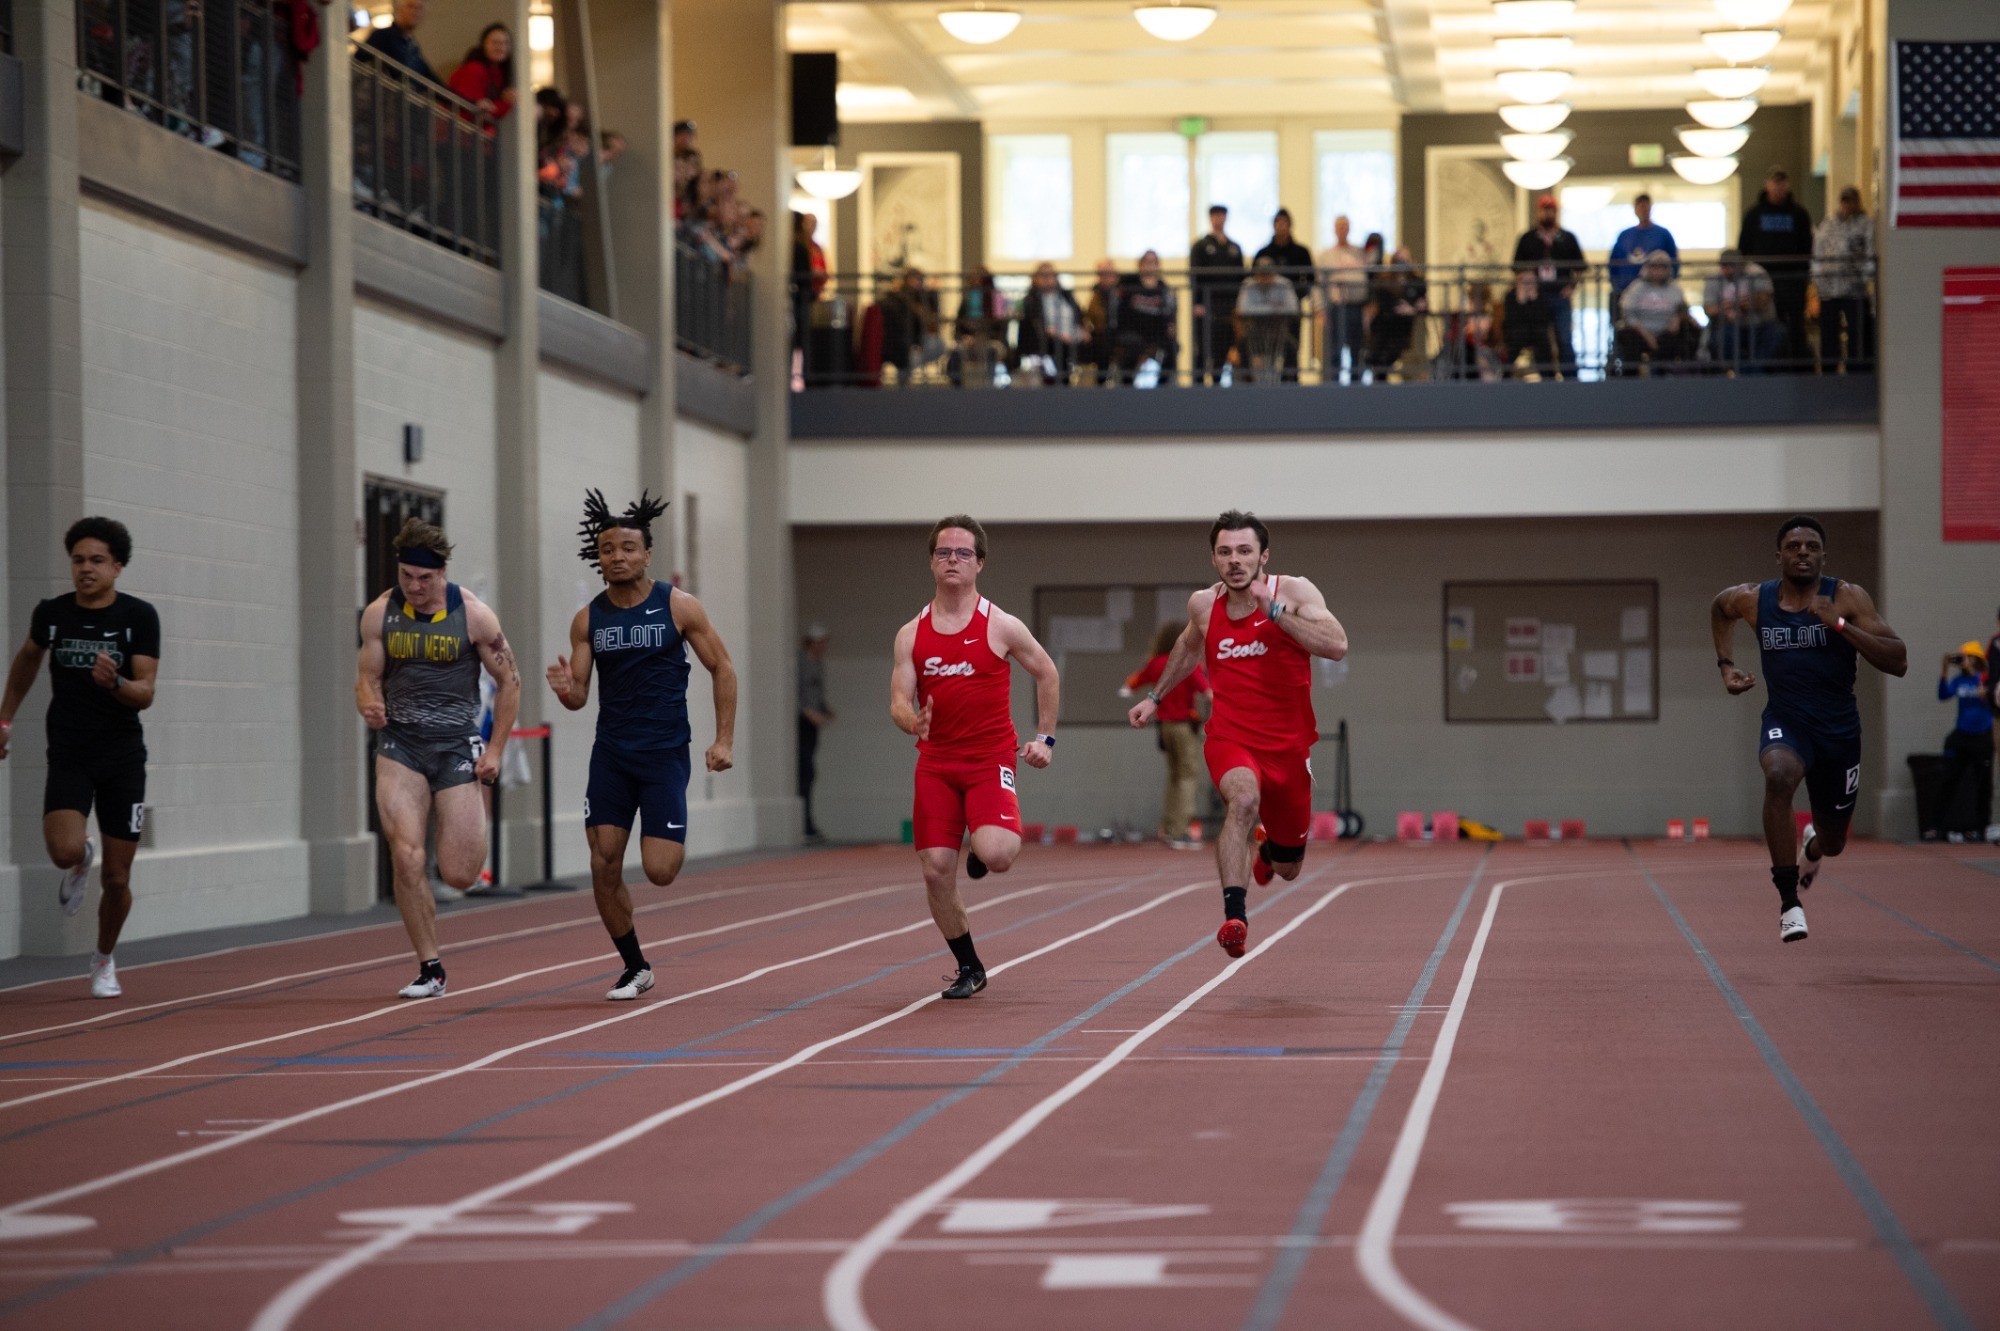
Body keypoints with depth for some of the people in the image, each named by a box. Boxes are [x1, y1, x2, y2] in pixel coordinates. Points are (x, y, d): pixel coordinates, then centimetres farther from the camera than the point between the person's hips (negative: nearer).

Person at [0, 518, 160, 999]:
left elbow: (146, 693, -9)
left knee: (117, 879, 3)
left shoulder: (139, 616, -5)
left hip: (123, 759, -1)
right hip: (68, 755, 1)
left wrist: (115, 682, -30)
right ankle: (82, 860, 14)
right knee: (65, 850, -25)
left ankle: (105, 959, 31)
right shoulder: (52, 613, 1)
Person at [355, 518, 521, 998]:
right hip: (399, 743, 1)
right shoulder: (379, 615, -1)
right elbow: (368, 679, 7)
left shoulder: (473, 615, -6)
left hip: (456, 743, -1)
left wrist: (495, 751, -3)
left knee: (459, 876, -3)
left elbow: (509, 683, 2)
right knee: (406, 857, -17)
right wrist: (369, 707, -17)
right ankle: (429, 969, -3)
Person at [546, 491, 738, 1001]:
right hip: (610, 754, 3)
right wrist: (566, 690, -19)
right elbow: (579, 693, 6)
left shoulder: (678, 607, -4)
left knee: (659, 871, -11)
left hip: (664, 753, -3)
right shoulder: (587, 620, 4)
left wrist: (725, 739, -4)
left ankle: (676, 841, 28)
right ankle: (634, 967, 15)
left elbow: (721, 669, 2)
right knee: (604, 867, -4)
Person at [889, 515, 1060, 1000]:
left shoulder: (1001, 627, -3)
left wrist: (1045, 738, 5)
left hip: (991, 760, -3)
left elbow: (1046, 674, 9)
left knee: (995, 855, -26)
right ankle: (969, 968, 17)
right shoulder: (911, 635, 4)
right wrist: (913, 721, -22)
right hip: (935, 763, 3)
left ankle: (983, 849, 15)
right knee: (935, 872, -2)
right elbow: (898, 702, 1)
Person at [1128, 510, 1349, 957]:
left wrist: (1274, 610, -29)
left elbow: (1337, 645, -25)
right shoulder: (1203, 604, 2)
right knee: (1244, 799, -37)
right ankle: (1234, 915, -42)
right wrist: (1155, 696, 27)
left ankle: (1269, 852, 55)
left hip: (1288, 744, 0)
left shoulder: (1294, 592, -9)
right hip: (1230, 738, 0)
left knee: (1288, 869, 16)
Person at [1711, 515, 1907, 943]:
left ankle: (1812, 846, 58)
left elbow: (1898, 662, -18)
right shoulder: (1752, 600, -3)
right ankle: (1789, 904, -32)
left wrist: (1839, 624, -27)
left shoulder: (1848, 598, -11)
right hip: (1785, 722, 0)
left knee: (1833, 843, 15)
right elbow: (1718, 607, 22)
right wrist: (1725, 664, 11)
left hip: (1839, 729, 0)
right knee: (1778, 776, -37)